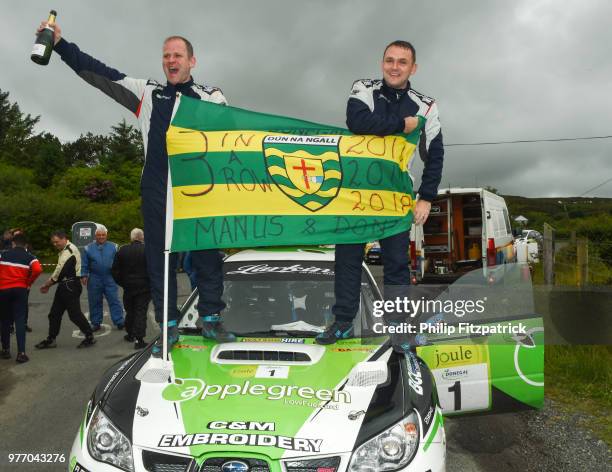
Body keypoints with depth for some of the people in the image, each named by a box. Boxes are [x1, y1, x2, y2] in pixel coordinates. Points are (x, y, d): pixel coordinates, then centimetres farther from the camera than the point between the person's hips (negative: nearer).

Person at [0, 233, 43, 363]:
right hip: (20, 290, -1)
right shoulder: (29, 257, 3)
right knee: (20, 320, -3)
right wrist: (29, 283, 0)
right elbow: (38, 269, -14)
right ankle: (21, 353, -10)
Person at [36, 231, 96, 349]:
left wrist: (47, 284, -7)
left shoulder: (69, 251, -17)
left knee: (74, 314, -5)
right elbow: (60, 271, 14)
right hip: (65, 286, 10)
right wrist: (48, 284, 6)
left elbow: (60, 271, -19)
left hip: (70, 286, -10)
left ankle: (90, 337, 6)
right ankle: (50, 340, 22)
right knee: (54, 313, 13)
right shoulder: (65, 250, 15)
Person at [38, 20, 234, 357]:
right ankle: (169, 326, 14)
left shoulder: (212, 97, 13)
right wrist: (60, 44, 9)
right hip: (157, 191, 2)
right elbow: (99, 74, 15)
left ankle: (211, 319, 12)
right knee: (159, 257, 3)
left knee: (208, 254, -1)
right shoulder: (146, 92, 17)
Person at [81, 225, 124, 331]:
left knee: (114, 300, -3)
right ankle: (96, 323, 19)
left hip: (110, 279, -1)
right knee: (95, 302, 8)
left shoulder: (113, 247, 4)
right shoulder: (89, 248, 7)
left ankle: (119, 322, 1)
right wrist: (84, 275, 0)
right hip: (94, 280, 1)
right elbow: (84, 264, 9)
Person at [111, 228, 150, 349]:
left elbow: (115, 270, 3)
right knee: (141, 312, 0)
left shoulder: (122, 250, 0)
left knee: (130, 311, 18)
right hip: (144, 287, -3)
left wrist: (121, 282, 13)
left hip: (128, 286, 3)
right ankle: (139, 339, -6)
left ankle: (130, 334, 31)